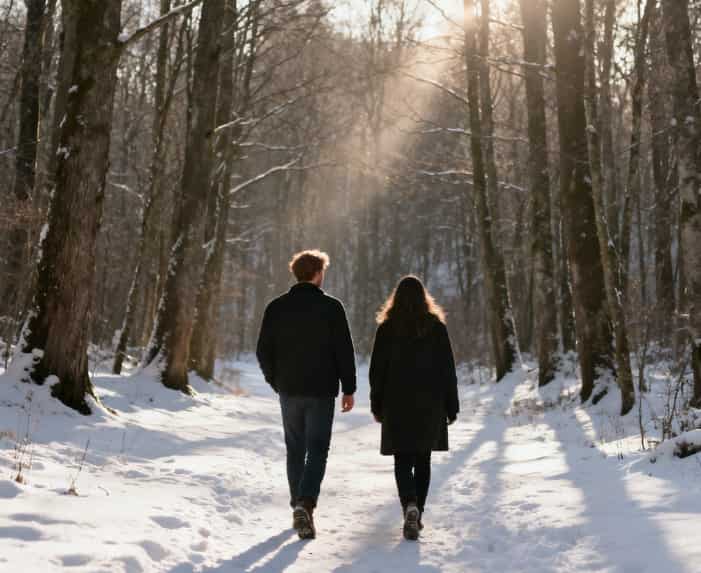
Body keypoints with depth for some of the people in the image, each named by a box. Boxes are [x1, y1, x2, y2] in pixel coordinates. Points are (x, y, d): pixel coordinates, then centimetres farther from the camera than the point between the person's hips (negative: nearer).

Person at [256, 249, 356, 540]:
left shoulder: (276, 307, 2)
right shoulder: (331, 307, -6)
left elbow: (263, 351, 4)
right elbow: (344, 351, -7)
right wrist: (349, 389, 1)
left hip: (289, 390, 3)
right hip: (321, 391, -3)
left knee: (295, 449, 16)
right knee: (317, 450, 1)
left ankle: (299, 507, 21)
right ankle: (305, 503, -18)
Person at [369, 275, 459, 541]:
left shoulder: (387, 328, -2)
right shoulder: (436, 327, -1)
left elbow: (377, 369, 0)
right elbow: (447, 369, -1)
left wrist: (377, 406, 8)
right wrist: (451, 406, 5)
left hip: (397, 405, -1)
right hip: (430, 405, 1)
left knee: (403, 461, 2)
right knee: (423, 460, 15)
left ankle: (410, 506, -23)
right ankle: (417, 513, 20)